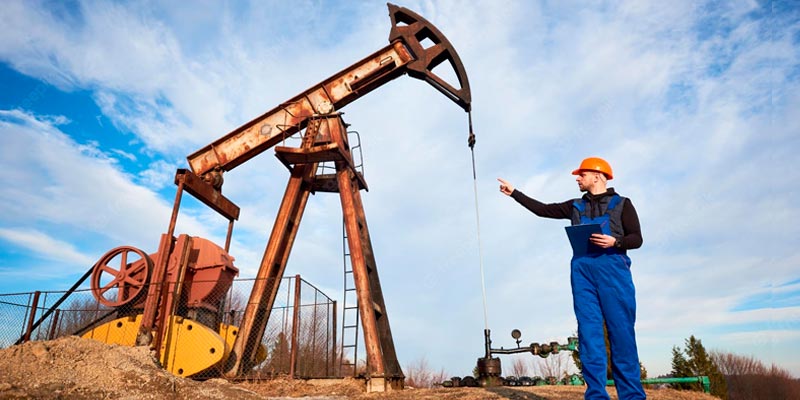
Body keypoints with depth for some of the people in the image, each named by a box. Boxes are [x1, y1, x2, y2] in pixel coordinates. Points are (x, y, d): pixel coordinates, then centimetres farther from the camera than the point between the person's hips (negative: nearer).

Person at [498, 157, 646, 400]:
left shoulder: (621, 204, 10)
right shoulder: (575, 206, 21)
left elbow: (636, 238, 5)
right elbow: (542, 209, 22)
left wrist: (615, 241, -15)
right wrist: (514, 193, 23)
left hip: (613, 269, -3)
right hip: (582, 270, 3)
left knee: (622, 333, -6)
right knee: (589, 333, -2)